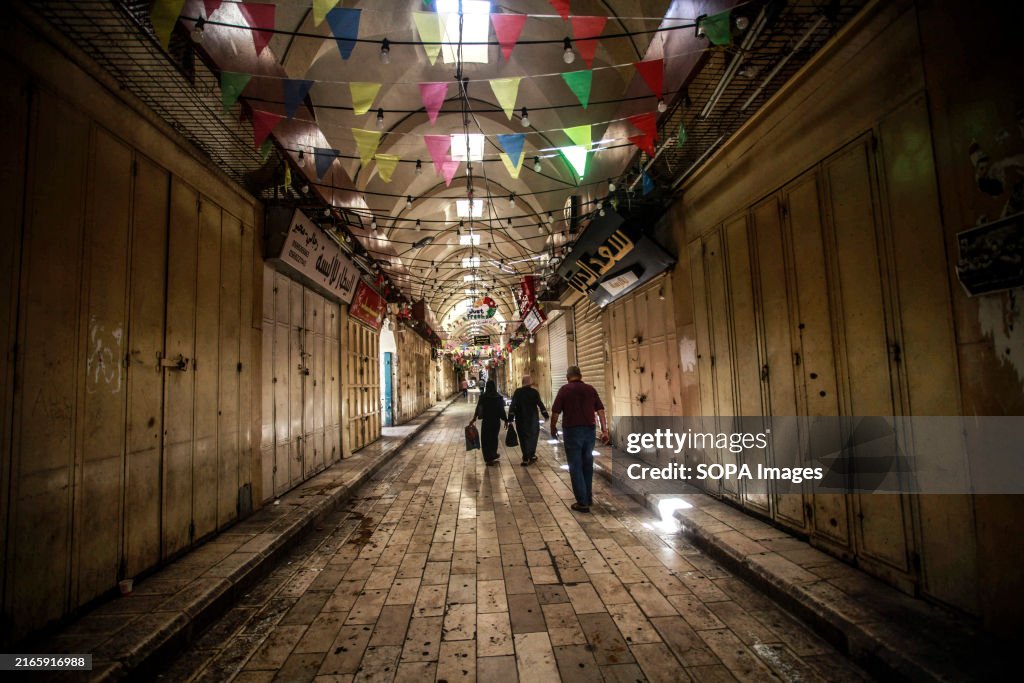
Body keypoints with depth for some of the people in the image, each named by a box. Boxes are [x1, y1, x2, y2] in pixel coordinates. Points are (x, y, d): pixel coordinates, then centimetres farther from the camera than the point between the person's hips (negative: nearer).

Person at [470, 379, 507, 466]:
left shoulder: (482, 397, -8)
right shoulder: (499, 398, -11)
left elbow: (478, 409, 0)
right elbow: (502, 410, -8)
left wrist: (474, 419, 13)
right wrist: (506, 420, 6)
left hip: (486, 421, 0)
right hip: (496, 421, 0)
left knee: (485, 439, 13)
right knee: (494, 438, 19)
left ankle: (489, 458, 16)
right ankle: (493, 456, 31)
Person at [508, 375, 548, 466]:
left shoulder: (517, 392, -4)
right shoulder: (534, 392, -5)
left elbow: (513, 405, -8)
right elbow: (540, 404, -9)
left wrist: (510, 417, -7)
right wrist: (545, 414, -1)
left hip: (520, 419, 0)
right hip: (532, 418, 0)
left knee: (523, 437, 6)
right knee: (532, 436, 17)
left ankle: (526, 458, 0)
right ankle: (531, 456, 18)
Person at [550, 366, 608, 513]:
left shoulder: (565, 389, -5)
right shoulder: (591, 389, 6)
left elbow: (555, 412, -7)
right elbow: (600, 410, 1)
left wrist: (553, 428, 8)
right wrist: (604, 430, 2)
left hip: (572, 431, -4)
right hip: (589, 431, 4)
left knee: (575, 467, 4)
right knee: (587, 465, 18)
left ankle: (582, 502, 4)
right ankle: (588, 498, 27)